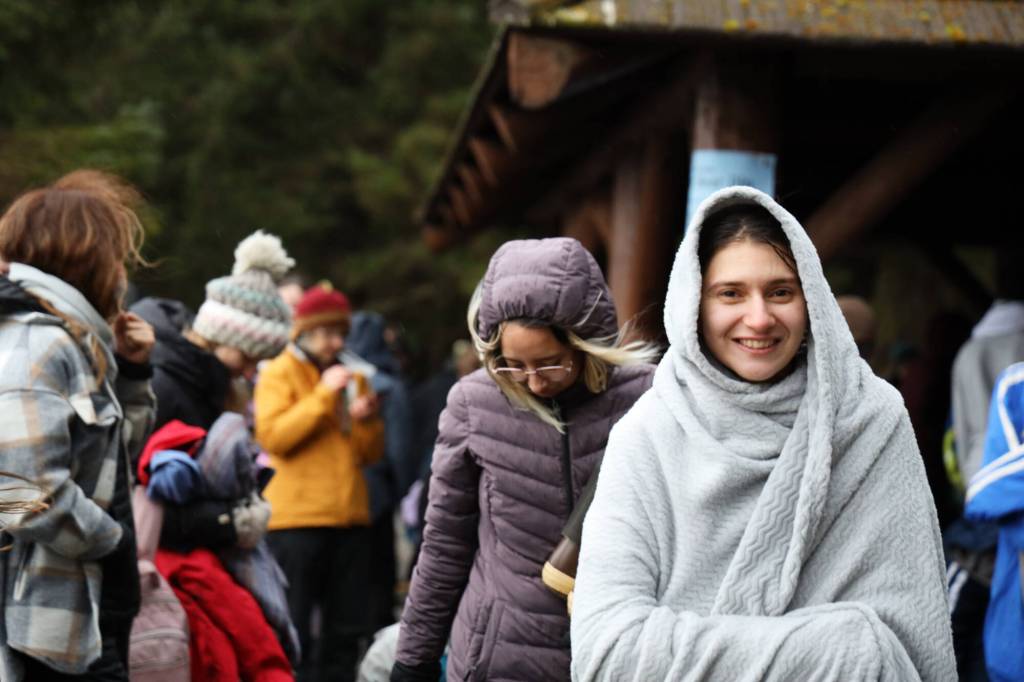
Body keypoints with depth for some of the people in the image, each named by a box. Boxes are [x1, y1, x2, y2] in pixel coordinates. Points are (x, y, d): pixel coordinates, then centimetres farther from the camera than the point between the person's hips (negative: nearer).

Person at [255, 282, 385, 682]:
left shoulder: (351, 377, 18)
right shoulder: (279, 373, 1)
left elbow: (371, 454, 16)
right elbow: (272, 435, -15)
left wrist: (367, 420, -4)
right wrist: (324, 395, -15)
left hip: (349, 518, 6)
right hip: (296, 518, -6)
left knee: (347, 628, 9)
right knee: (293, 630, -2)